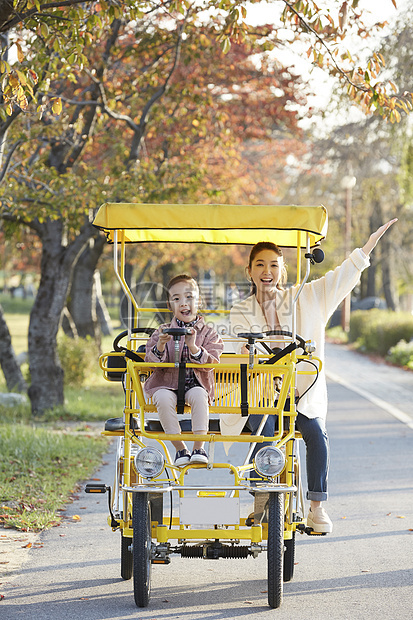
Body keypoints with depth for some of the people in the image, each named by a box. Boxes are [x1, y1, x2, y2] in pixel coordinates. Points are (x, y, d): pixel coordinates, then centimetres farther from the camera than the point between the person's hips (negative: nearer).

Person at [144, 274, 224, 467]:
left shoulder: (207, 333, 7)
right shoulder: (163, 331, 9)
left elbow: (211, 363, -6)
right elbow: (151, 361, 1)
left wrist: (193, 347, -22)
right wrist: (160, 346, -20)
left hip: (196, 384, 0)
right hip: (166, 384, 1)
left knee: (199, 395, -35)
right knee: (163, 398, -33)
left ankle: (199, 447, -26)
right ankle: (180, 448, -22)